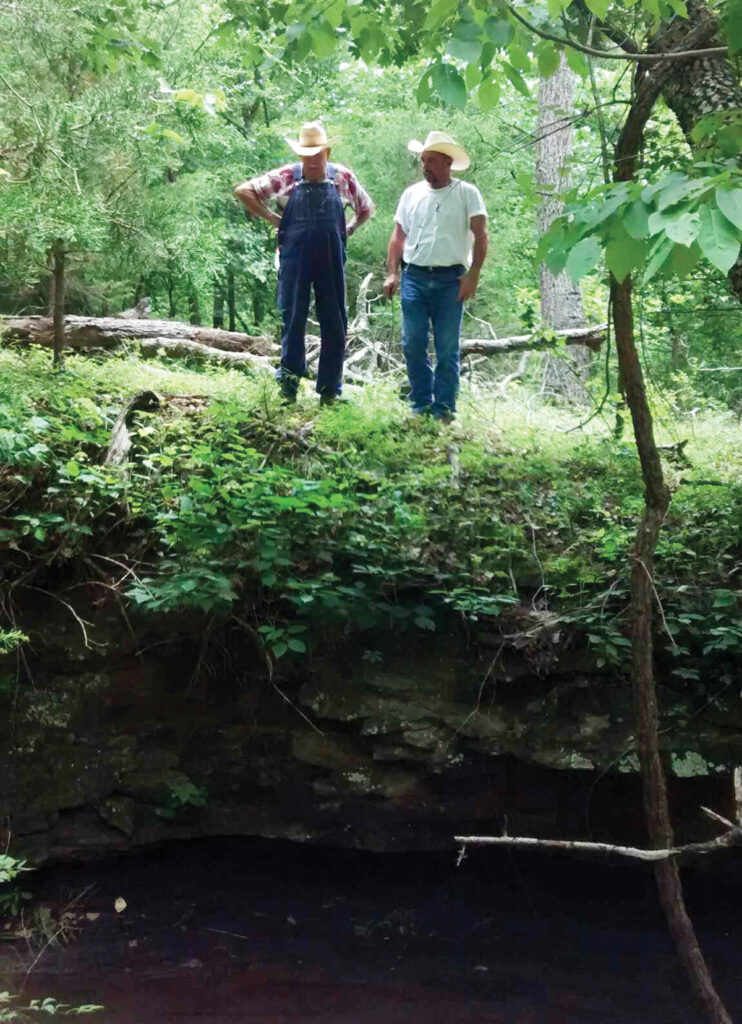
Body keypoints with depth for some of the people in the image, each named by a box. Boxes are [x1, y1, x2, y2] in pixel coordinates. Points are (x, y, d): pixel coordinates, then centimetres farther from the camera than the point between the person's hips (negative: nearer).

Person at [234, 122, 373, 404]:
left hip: (332, 261, 2)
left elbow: (366, 208, 21)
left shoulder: (342, 177, 5)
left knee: (335, 324, 4)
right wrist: (273, 219, -3)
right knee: (293, 319, 2)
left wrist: (348, 230, 6)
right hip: (295, 259, -2)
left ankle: (330, 389, 12)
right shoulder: (287, 176, -1)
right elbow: (243, 191, 1)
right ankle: (289, 378, 12)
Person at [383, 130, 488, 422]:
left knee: (447, 349, -1)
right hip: (414, 277, 3)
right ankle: (421, 405, 9)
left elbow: (480, 236, -4)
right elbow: (398, 237, 16)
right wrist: (392, 273, 5)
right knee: (413, 344, 0)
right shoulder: (412, 194, 13)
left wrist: (472, 275, -13)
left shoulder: (467, 194, 2)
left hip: (450, 280, -3)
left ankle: (444, 408, 4)